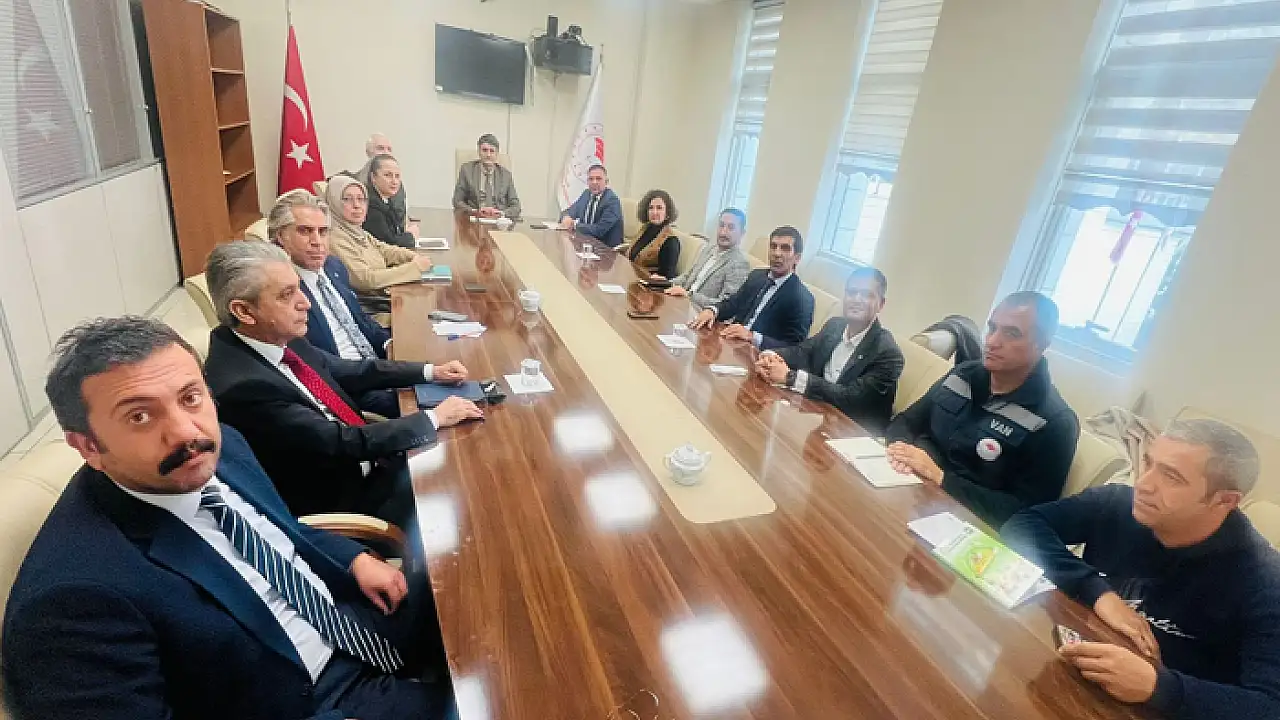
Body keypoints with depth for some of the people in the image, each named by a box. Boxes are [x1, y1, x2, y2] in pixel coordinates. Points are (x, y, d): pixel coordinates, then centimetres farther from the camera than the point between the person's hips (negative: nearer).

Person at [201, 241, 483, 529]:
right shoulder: (241, 385, -28)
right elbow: (345, 443, -26)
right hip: (337, 499, -7)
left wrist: (429, 372, 2)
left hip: (358, 460, 7)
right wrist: (434, 417, -19)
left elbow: (346, 372, 8)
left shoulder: (278, 336, -5)